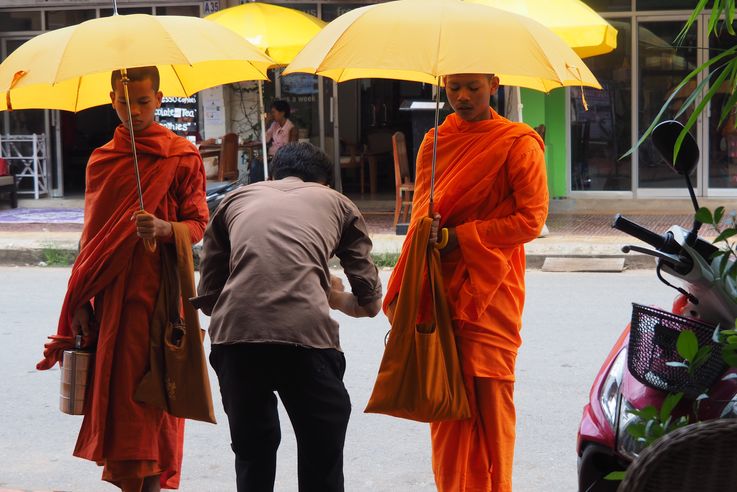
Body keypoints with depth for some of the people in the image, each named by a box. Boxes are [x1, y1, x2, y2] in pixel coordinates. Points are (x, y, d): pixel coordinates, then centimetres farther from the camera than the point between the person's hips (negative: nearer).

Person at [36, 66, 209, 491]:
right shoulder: (101, 160, 14)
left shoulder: (182, 156, 1)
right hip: (109, 295, 4)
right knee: (113, 394, 1)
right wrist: (80, 301, 12)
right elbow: (91, 233, 17)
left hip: (159, 292, -4)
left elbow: (199, 226, -1)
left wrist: (163, 228, -23)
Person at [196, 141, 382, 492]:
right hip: (306, 333, -2)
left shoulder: (237, 199, 27)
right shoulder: (336, 202, 23)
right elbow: (370, 302, 21)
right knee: (321, 463, 12)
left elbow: (207, 298, 22)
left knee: (252, 457, 20)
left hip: (234, 335, 2)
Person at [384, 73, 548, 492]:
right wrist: (402, 293, 1)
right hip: (440, 290, 5)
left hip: (490, 292, -5)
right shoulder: (435, 142, 13)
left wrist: (457, 237, -13)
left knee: (490, 399, -5)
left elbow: (530, 219, -9)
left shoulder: (518, 144, -4)